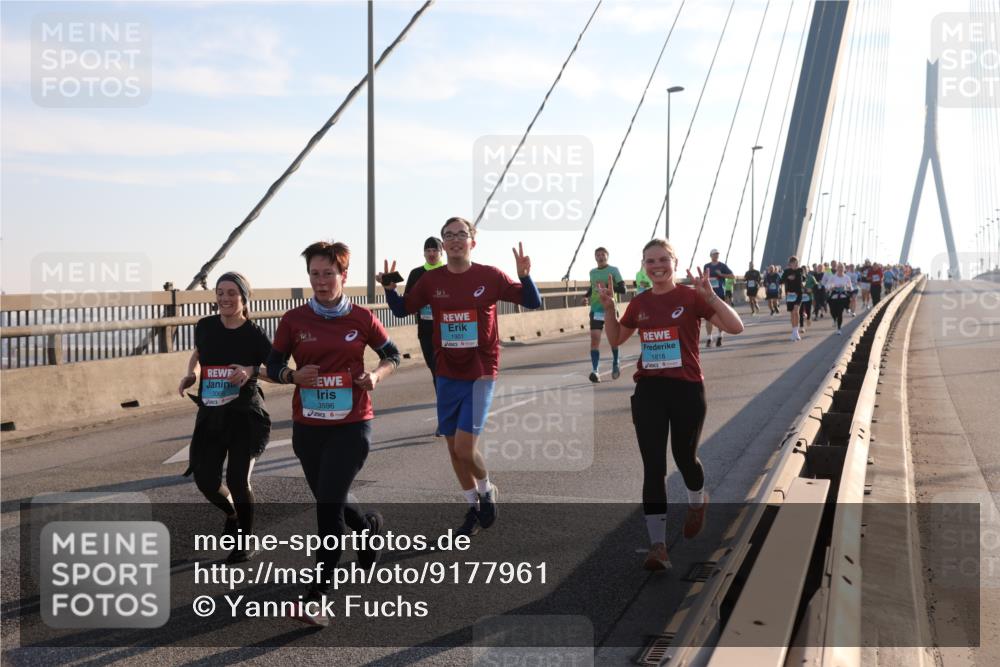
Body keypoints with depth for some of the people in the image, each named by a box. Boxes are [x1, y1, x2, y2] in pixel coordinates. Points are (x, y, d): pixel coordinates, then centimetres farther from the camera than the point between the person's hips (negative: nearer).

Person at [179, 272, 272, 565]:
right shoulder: (205, 326, 1)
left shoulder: (254, 334, -9)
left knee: (238, 479, -4)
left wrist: (251, 371, -23)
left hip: (245, 414, -4)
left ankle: (246, 543, 19)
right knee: (205, 480, 2)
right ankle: (231, 512, 37)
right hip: (210, 413, 4)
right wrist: (190, 374, 2)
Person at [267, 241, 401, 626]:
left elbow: (392, 355, 11)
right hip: (308, 428, 3)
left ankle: (316, 596, -1)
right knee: (330, 502, 17)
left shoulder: (362, 319, -3)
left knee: (329, 505, -11)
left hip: (351, 426, -3)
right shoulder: (294, 320, -1)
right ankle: (368, 525, 52)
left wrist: (376, 376, -10)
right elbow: (273, 366, 5)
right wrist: (294, 375, -16)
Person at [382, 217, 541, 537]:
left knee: (465, 447, -11)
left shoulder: (490, 276, -7)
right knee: (453, 447, 11)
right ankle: (473, 506, 32)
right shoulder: (432, 280, 1)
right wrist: (389, 289, -8)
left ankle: (487, 490, 20)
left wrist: (524, 276, -23)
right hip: (447, 374, 4)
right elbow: (402, 310, 11)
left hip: (480, 373, -4)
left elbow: (533, 303, -4)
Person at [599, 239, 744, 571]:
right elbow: (616, 339, 20)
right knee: (653, 466, -3)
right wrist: (609, 308, 5)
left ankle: (697, 502, 48)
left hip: (686, 390, -3)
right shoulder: (640, 302, 7)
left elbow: (735, 327, -14)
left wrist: (710, 295, -26)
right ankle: (657, 545, 0)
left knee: (684, 457, 13)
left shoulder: (691, 296, -6)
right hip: (648, 391, 3)